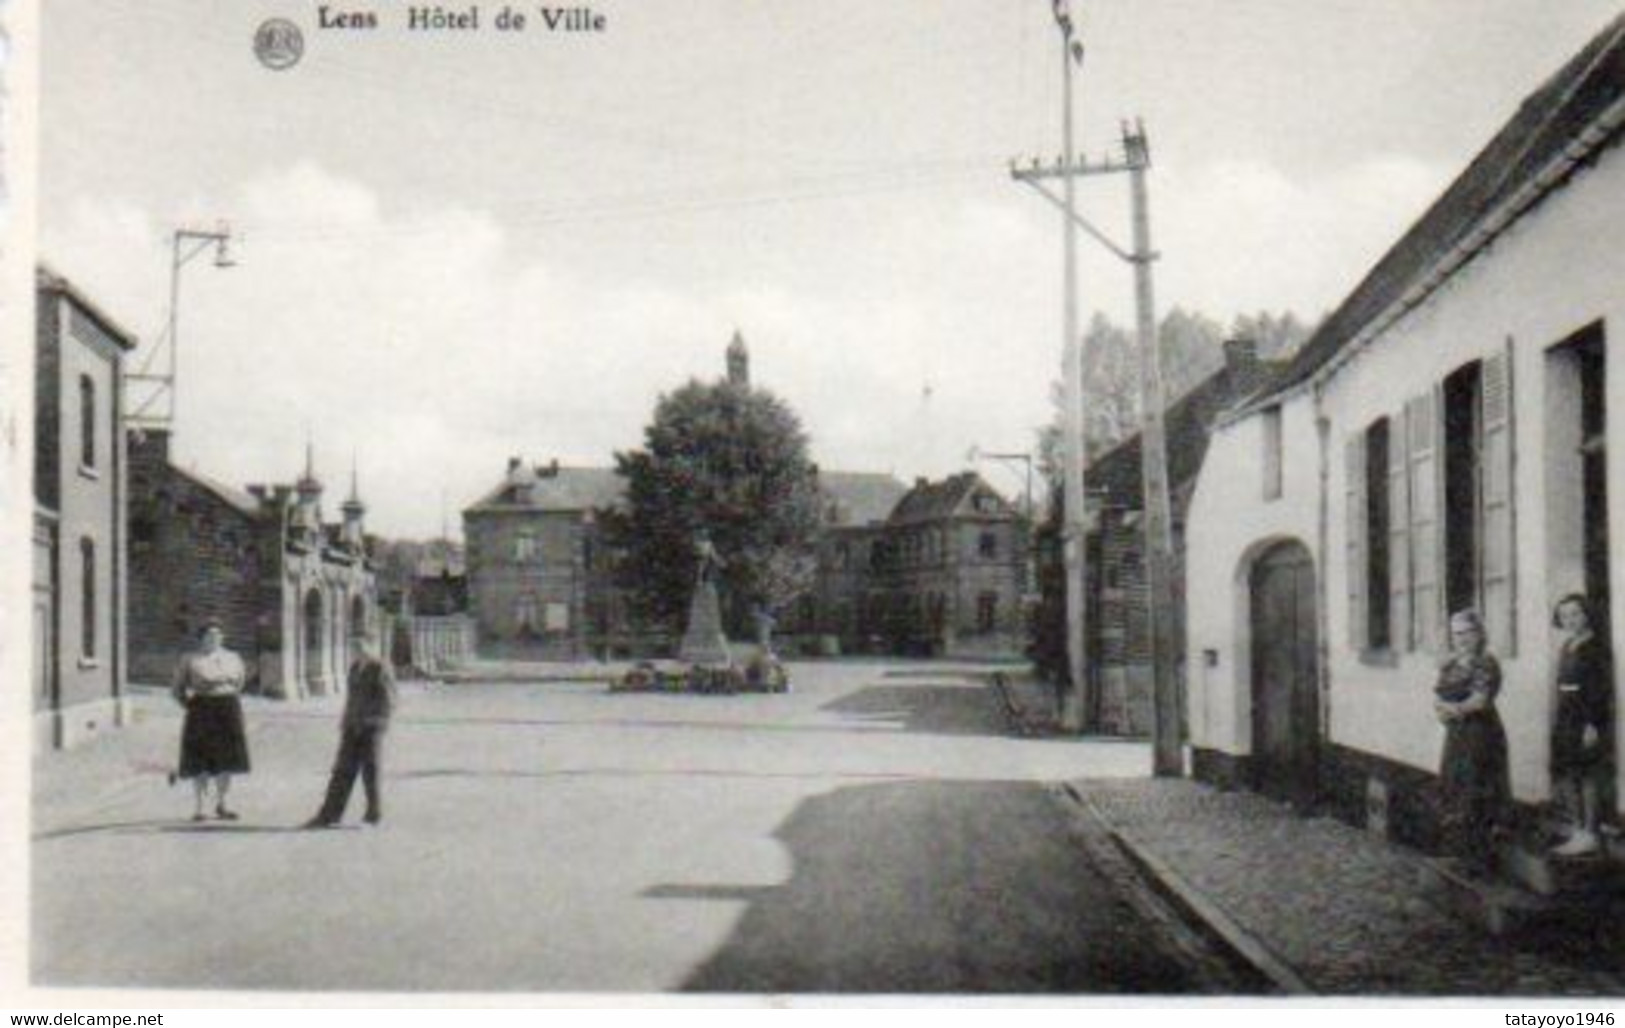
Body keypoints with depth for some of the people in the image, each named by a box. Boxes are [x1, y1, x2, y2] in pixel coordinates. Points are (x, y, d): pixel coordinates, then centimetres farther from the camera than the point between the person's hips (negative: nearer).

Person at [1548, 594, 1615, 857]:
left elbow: (1602, 690, -14)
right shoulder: (1567, 647, 13)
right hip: (1565, 719, 8)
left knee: (1587, 776, -3)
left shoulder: (1596, 648, -10)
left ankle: (1589, 835, 3)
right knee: (1564, 774, 10)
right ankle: (1578, 829, 19)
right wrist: (1558, 721, 14)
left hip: (1586, 720, -8)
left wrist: (1593, 724, -19)